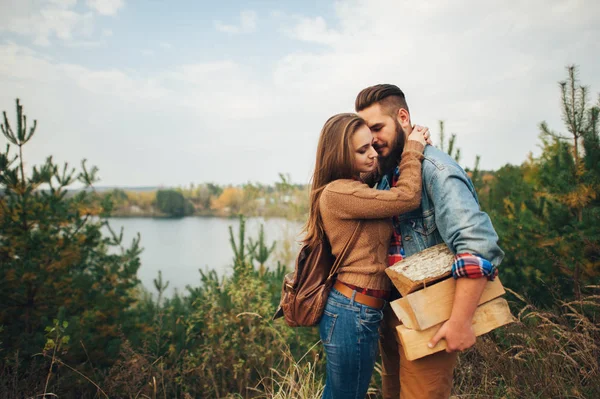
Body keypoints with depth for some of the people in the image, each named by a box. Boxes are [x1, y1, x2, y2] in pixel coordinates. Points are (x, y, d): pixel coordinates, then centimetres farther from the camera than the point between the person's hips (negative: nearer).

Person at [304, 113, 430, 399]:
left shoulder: (353, 188, 13)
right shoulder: (338, 192, -20)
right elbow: (408, 196, -19)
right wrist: (412, 148, -5)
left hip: (348, 309, 10)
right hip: (354, 314, -10)